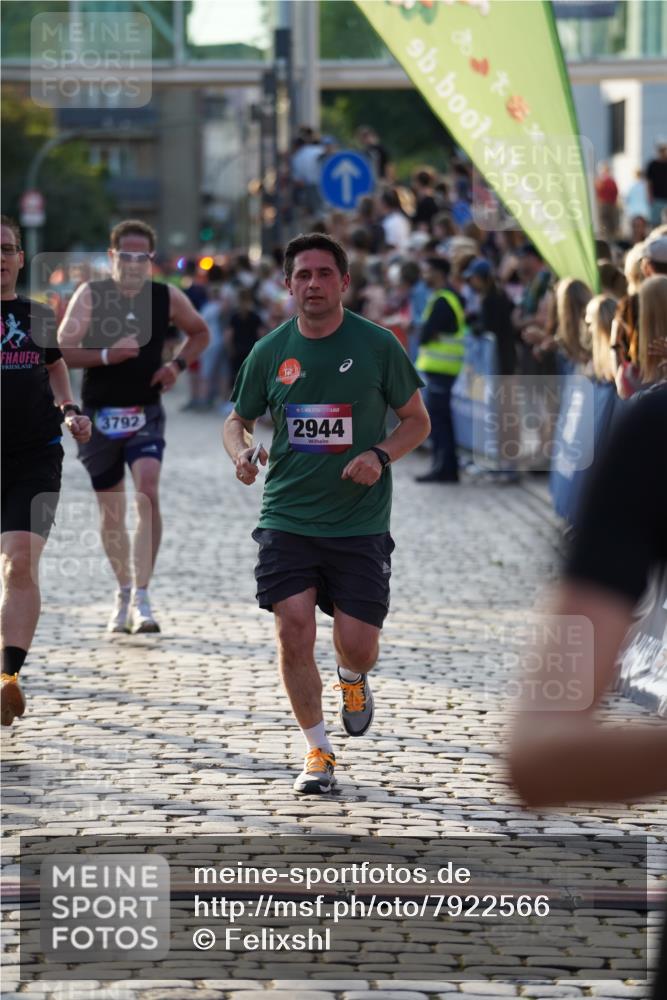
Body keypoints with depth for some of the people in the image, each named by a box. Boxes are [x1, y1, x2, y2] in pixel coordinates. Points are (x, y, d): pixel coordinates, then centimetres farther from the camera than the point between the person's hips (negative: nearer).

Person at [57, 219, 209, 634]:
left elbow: (200, 333, 17)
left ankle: (142, 596, -18)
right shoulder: (90, 296, -6)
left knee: (148, 493, -21)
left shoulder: (168, 298, -1)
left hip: (146, 414, 0)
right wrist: (106, 355, -27)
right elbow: (62, 351, -12)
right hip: (100, 415, 0)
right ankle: (124, 590, 30)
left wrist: (178, 365, -1)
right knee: (111, 513, 9)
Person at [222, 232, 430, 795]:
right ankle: (318, 752, 8)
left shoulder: (377, 346, -3)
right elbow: (238, 419, 16)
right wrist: (241, 452, -7)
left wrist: (380, 456, -13)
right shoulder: (269, 353, 3)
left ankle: (353, 679, 34)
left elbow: (417, 420, 6)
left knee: (357, 646, -5)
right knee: (294, 633, -10)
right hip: (287, 520, 1)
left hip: (360, 523, -1)